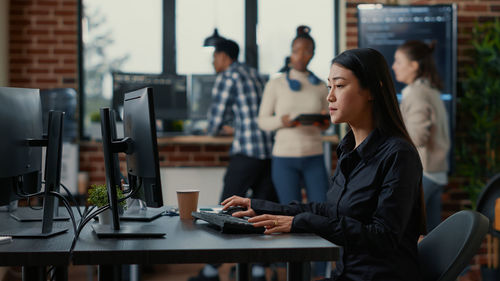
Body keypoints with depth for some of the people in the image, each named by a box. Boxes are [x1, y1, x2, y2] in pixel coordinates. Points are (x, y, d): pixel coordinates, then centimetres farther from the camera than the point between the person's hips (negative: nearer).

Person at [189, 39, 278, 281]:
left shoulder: (226, 77, -3)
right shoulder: (254, 75, 19)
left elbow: (215, 121, -4)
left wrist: (213, 130, 17)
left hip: (246, 152, -7)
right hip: (271, 151, 7)